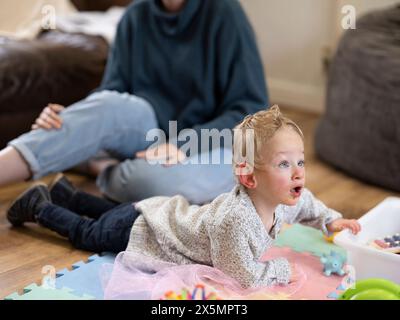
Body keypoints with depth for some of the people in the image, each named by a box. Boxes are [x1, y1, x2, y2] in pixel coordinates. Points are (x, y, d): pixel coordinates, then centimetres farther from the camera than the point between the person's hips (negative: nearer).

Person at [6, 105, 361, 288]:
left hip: (171, 211, 8)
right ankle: (40, 205, 36)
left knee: (116, 213, 34)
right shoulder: (234, 220, -43)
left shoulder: (282, 200, -15)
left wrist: (331, 220, -5)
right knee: (88, 234, 18)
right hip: (142, 230, -8)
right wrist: (283, 268, -23)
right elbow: (245, 278, -35)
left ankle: (67, 193, 52)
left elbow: (306, 202, 10)